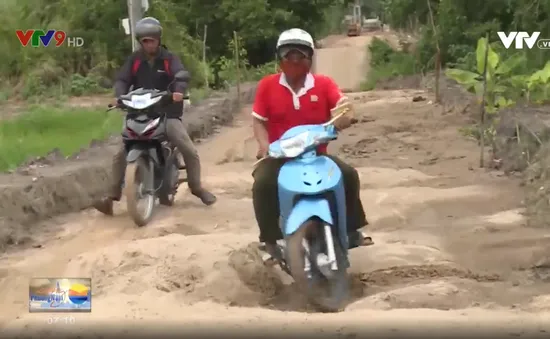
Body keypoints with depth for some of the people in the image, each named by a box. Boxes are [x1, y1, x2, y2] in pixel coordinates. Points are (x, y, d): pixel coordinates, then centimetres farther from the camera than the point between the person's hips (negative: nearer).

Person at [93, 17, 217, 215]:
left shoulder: (169, 59, 1)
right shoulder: (134, 60, 7)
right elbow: (122, 80, -3)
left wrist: (179, 91, -41)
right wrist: (120, 96, -26)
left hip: (167, 114, -1)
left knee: (189, 151, -14)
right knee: (121, 154, -11)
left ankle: (196, 187, 6)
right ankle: (113, 195, -8)